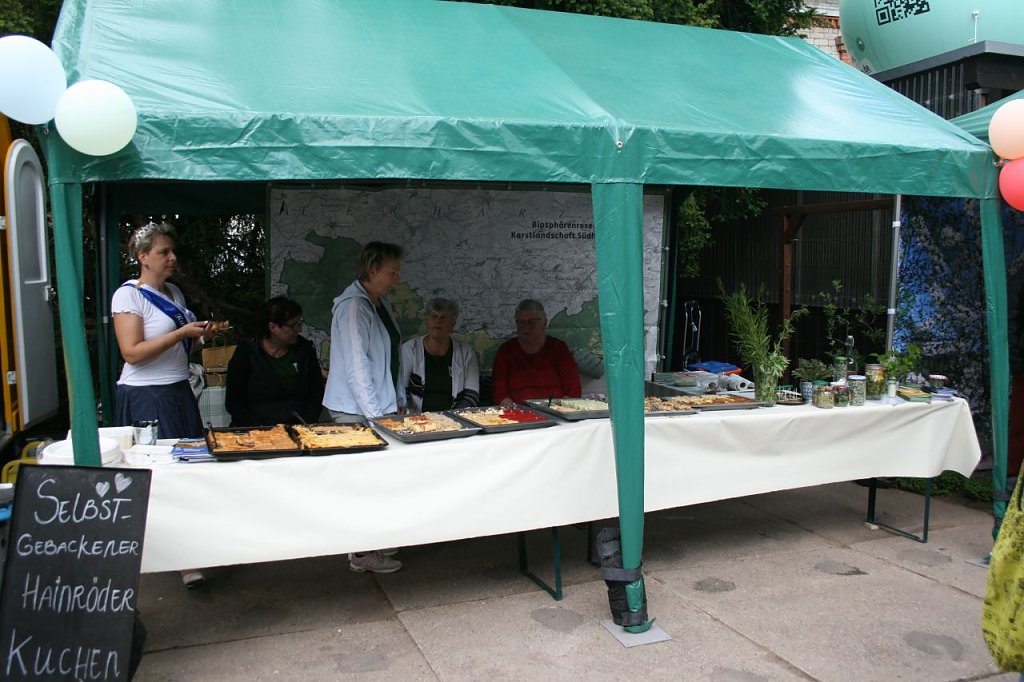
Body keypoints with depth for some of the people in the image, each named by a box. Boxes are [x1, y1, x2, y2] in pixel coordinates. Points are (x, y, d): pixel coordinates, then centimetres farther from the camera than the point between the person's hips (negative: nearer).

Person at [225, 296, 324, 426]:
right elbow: (233, 402, 0)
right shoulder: (246, 352, 2)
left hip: (298, 430, 2)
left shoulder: (305, 349, 11)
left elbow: (317, 393, 10)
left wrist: (305, 423, -6)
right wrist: (260, 429, -12)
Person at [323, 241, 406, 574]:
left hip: (379, 406, 9)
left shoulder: (381, 304, 13)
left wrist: (398, 402, 17)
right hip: (356, 411, -9)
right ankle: (361, 553, 9)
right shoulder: (353, 307, -16)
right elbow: (356, 365, -21)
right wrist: (374, 414, -19)